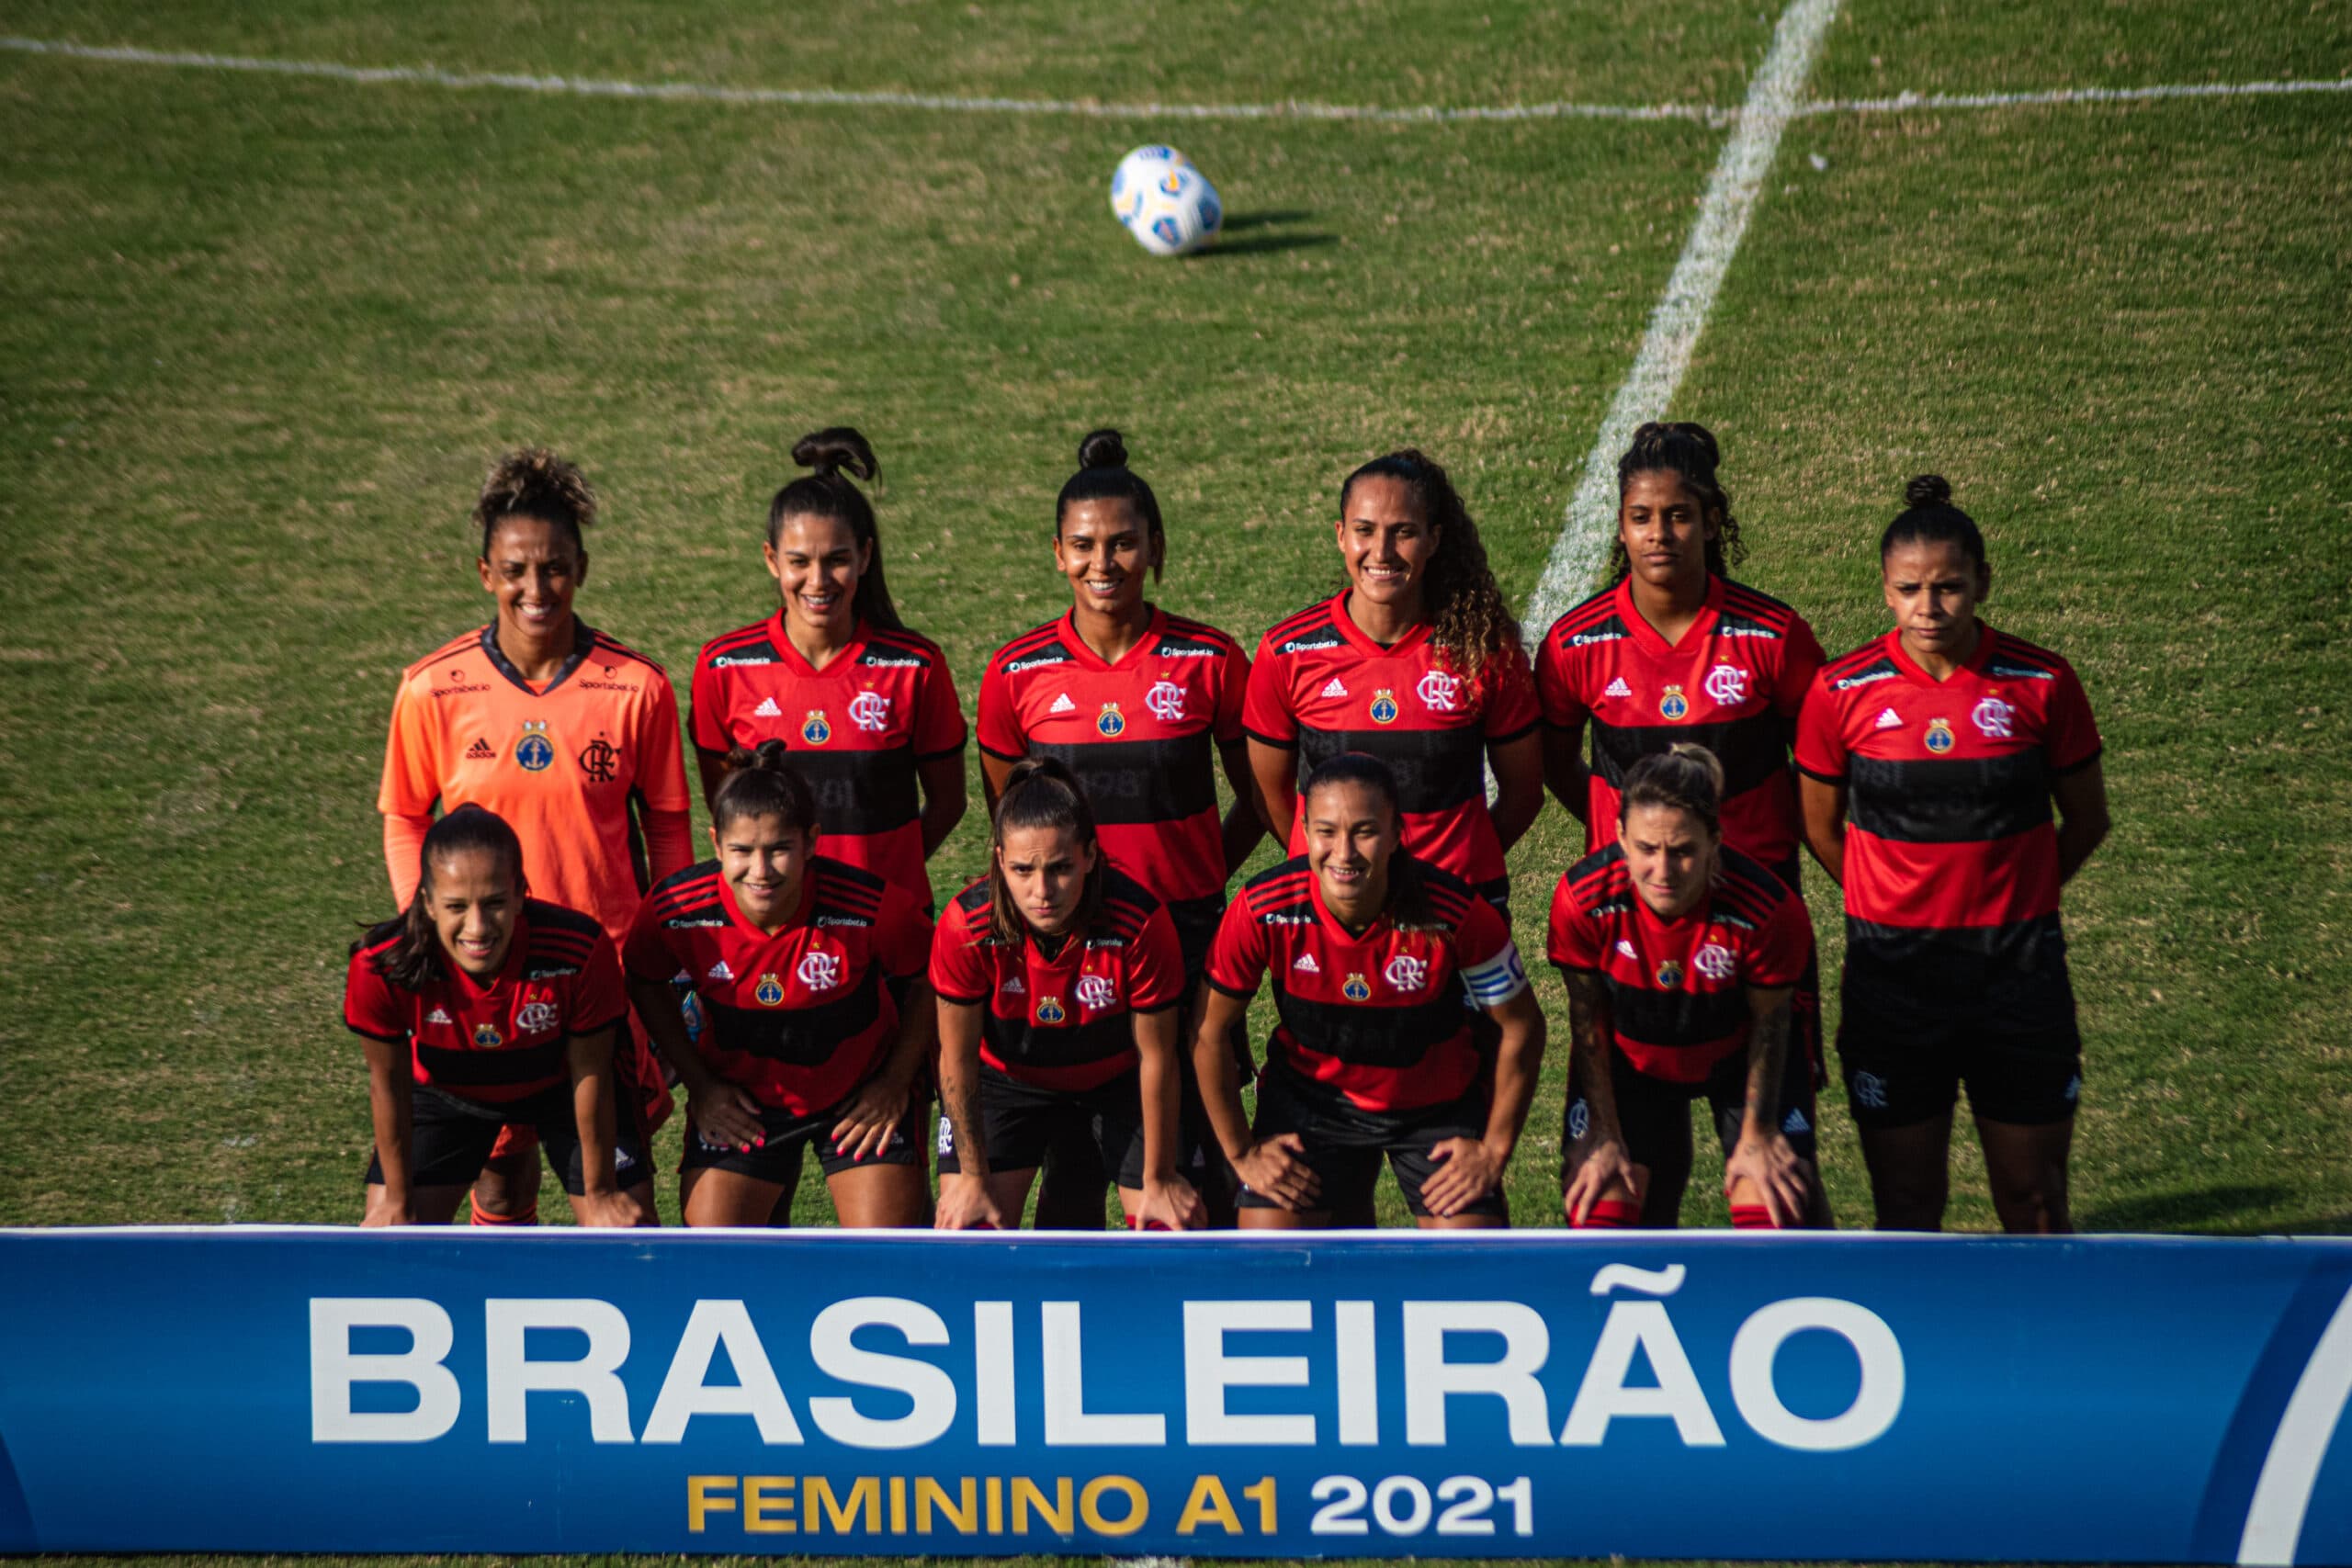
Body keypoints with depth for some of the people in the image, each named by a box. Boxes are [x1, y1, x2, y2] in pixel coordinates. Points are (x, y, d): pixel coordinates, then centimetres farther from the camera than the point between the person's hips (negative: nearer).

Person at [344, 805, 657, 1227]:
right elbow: (389, 1082, -18)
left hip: (559, 1085, 0)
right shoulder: (382, 966, -36)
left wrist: (599, 1193, -10)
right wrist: (398, 1202, -8)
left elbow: (590, 1076, -22)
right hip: (445, 1092, 0)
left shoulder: (581, 951, -38)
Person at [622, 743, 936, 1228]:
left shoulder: (872, 906, -29)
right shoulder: (675, 911, -24)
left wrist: (896, 1082, -7)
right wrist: (697, 1082, -2)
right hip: (740, 1104, 1)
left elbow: (926, 981, -9)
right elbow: (645, 986, 0)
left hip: (860, 1097, -1)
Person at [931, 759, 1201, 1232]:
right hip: (1007, 1081, 0)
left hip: (1117, 1081, 0)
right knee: (964, 1226, -12)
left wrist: (1159, 1179, -11)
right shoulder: (967, 926, -31)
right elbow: (958, 1059, -16)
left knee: (1168, 1229, -9)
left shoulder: (1140, 922, -33)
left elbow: (1156, 1056, -20)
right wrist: (974, 1177, -12)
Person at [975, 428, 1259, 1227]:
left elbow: (1258, 802, 8)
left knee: (1200, 1160, 1)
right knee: (1072, 1166, 5)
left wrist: (1190, 881, 2)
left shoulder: (1209, 661, -3)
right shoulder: (1018, 672, -1)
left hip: (1185, 933, -1)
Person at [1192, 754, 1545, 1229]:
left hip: (1438, 1101, -1)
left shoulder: (1456, 914, -27)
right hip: (1310, 1096, 1)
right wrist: (1241, 1152, -5)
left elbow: (1521, 1028, -11)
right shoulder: (1264, 911, -25)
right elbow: (1209, 1032, -9)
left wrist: (1494, 1149, -7)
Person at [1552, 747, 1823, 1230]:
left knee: (1777, 1219, -11)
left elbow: (1768, 1023, -16)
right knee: (1599, 1211, -6)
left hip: (1735, 1058, -1)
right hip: (1633, 1060, 1)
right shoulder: (1582, 899, -30)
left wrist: (1757, 1136, -8)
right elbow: (1588, 1023, -15)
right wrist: (1604, 1136, -9)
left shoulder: (1767, 909, -34)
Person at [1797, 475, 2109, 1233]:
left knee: (2034, 1202, 6)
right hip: (1892, 966, 0)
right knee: (1906, 1207, 6)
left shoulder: (2041, 683, -5)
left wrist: (2012, 898, 11)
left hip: (2018, 968, 0)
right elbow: (1820, 827, 8)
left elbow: (2086, 820, 8)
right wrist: (1890, 906, 10)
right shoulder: (1843, 691, -6)